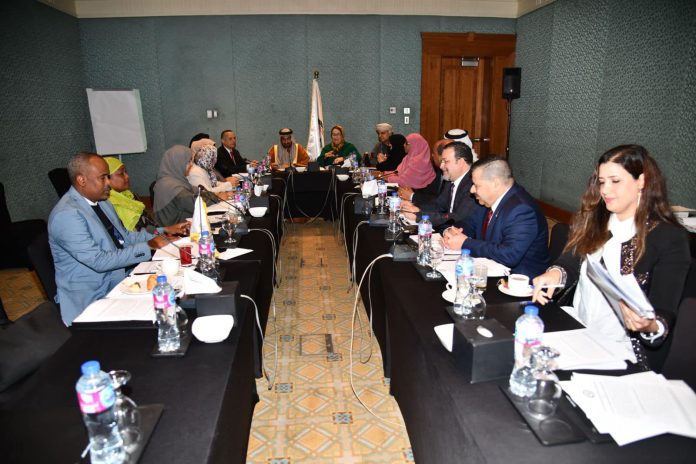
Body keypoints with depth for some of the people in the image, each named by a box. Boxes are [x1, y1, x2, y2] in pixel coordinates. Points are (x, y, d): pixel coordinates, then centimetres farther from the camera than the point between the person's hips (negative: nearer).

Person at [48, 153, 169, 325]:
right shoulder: (66, 215, -19)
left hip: (117, 279, 8)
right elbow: (99, 261, -23)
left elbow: (122, 236, 16)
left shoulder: (100, 201, 7)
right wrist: (147, 247, -21)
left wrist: (157, 238, 1)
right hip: (92, 298, -8)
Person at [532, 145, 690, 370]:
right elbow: (570, 262, 3)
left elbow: (664, 312, -7)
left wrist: (650, 326, -30)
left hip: (622, 353, -5)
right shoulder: (593, 220, 10)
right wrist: (555, 273, -21)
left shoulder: (670, 238, -5)